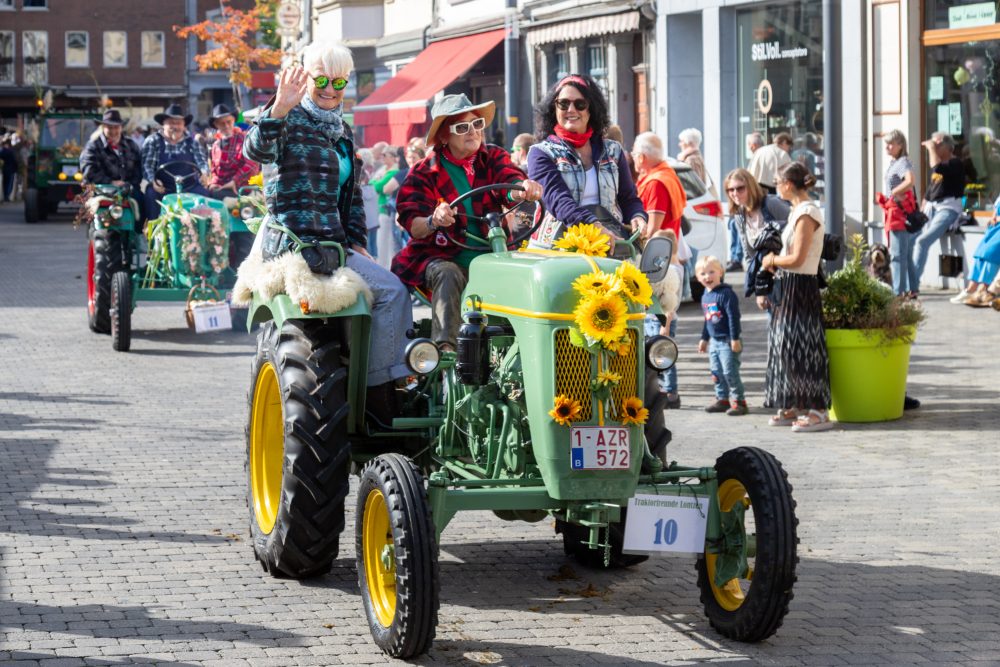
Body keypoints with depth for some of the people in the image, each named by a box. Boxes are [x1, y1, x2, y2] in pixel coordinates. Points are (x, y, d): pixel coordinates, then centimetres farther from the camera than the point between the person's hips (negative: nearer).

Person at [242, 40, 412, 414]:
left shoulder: (342, 131, 19)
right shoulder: (291, 121, -6)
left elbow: (351, 193, 23)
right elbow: (255, 149, -28)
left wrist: (357, 243, 11)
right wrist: (279, 108, -41)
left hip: (332, 243, 8)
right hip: (297, 241, -8)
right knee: (390, 291, -17)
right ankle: (378, 391, -14)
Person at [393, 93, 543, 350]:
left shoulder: (493, 158, 12)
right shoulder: (424, 172, 4)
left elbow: (510, 182, -10)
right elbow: (411, 225, -7)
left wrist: (524, 188, -36)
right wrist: (433, 221, -32)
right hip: (443, 257, -2)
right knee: (448, 274, -35)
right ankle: (444, 347, -42)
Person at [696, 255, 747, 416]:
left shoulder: (726, 294, -16)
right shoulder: (705, 296, 11)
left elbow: (733, 317, -18)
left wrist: (735, 339, -20)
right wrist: (704, 339, 25)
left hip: (727, 341, -8)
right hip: (714, 341, 8)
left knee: (730, 372, -8)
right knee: (716, 372, 11)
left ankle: (738, 401, -1)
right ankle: (722, 399, 21)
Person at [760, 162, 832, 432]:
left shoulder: (807, 213, -17)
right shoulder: (798, 211, 13)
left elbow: (797, 258, -20)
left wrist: (772, 260, -6)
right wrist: (775, 260, 3)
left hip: (800, 288, -10)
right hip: (789, 287, 10)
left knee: (801, 347, -8)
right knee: (787, 345, 13)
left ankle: (818, 412, -6)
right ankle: (794, 407, 20)